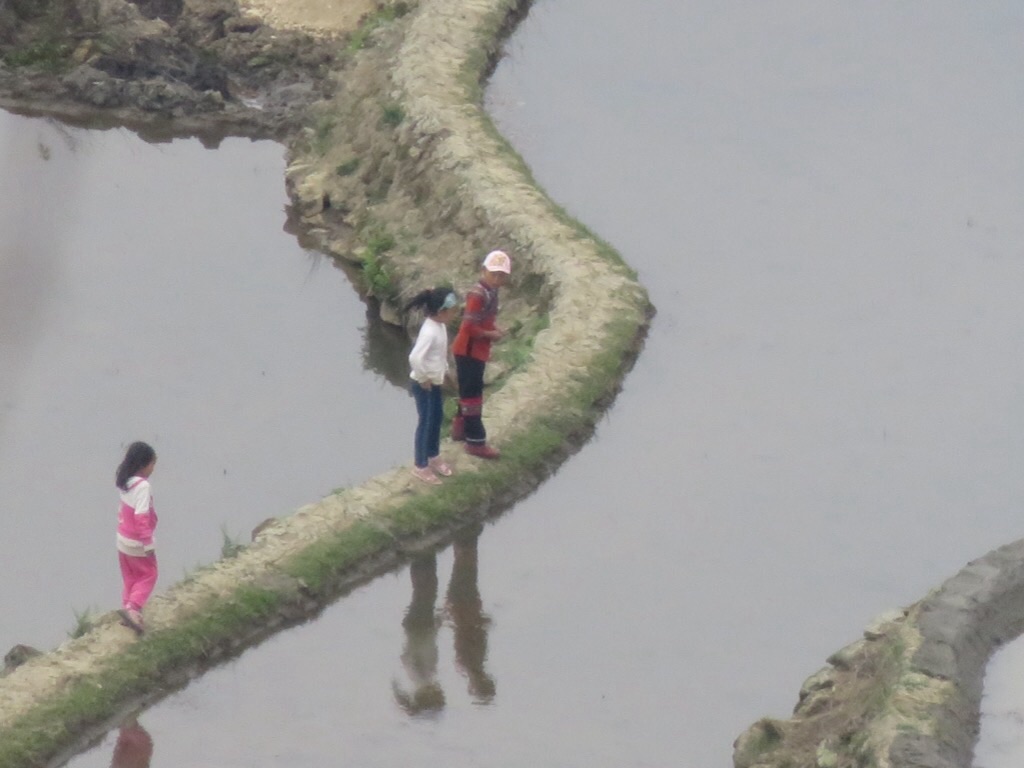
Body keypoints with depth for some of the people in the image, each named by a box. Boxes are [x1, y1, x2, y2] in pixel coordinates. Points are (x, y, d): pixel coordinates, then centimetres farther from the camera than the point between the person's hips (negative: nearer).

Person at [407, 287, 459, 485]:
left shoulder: (439, 326, 1)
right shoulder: (430, 332, -30)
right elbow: (415, 358, -36)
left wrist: (445, 371, 15)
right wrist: (423, 379, -23)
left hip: (435, 382, 10)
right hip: (424, 385, -10)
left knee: (437, 418, 22)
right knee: (426, 423, 3)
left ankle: (433, 457, 40)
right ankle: (421, 467, 17)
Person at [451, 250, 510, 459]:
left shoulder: (490, 292, 5)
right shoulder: (478, 295, -25)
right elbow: (469, 326, -27)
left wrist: (494, 328, -2)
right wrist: (491, 335, -16)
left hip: (477, 350, 10)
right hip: (469, 351, -10)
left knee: (468, 391, 23)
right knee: (472, 394, -2)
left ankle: (460, 428, 38)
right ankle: (475, 442, 5)